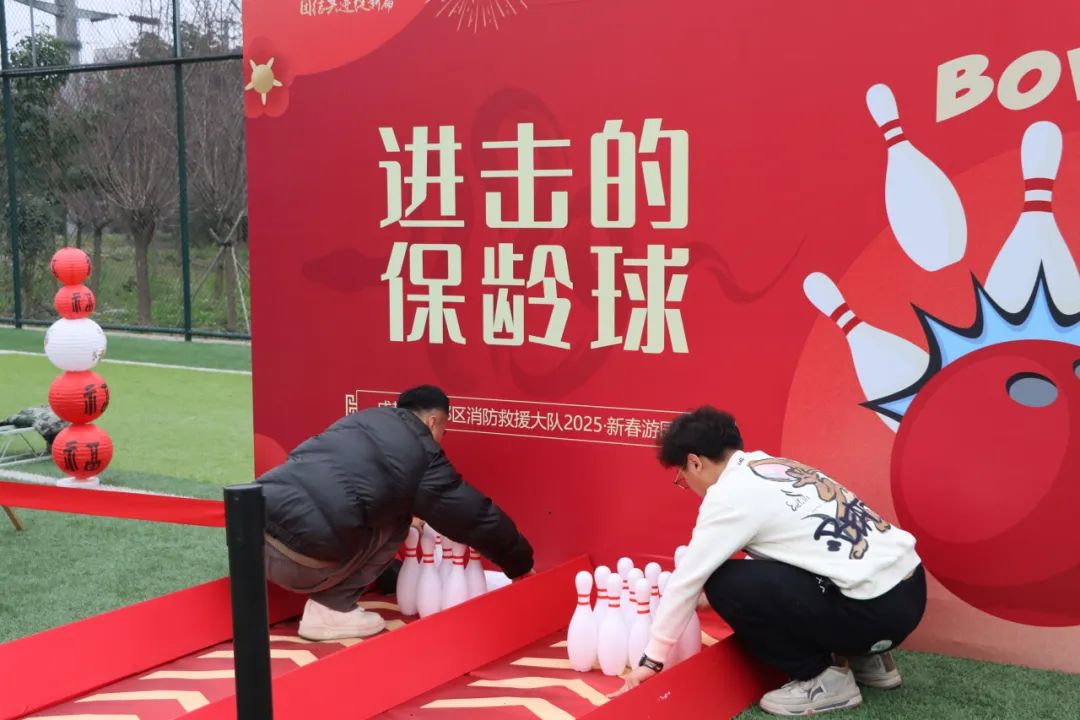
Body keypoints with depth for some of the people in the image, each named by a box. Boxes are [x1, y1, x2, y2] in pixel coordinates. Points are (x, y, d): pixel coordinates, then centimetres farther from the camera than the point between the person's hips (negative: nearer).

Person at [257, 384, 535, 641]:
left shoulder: (364, 418, 24)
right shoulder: (425, 457, 6)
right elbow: (477, 516, 15)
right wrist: (521, 564, 31)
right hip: (297, 555, -7)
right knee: (394, 522, 12)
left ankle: (327, 601, 15)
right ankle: (329, 610, 7)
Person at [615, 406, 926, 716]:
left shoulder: (730, 492, -9)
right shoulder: (775, 469, 16)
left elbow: (688, 579, -4)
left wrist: (652, 658, 5)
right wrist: (705, 598, 34)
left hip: (875, 609, -9)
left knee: (726, 584, -9)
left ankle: (825, 678, 0)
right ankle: (866, 658, 22)